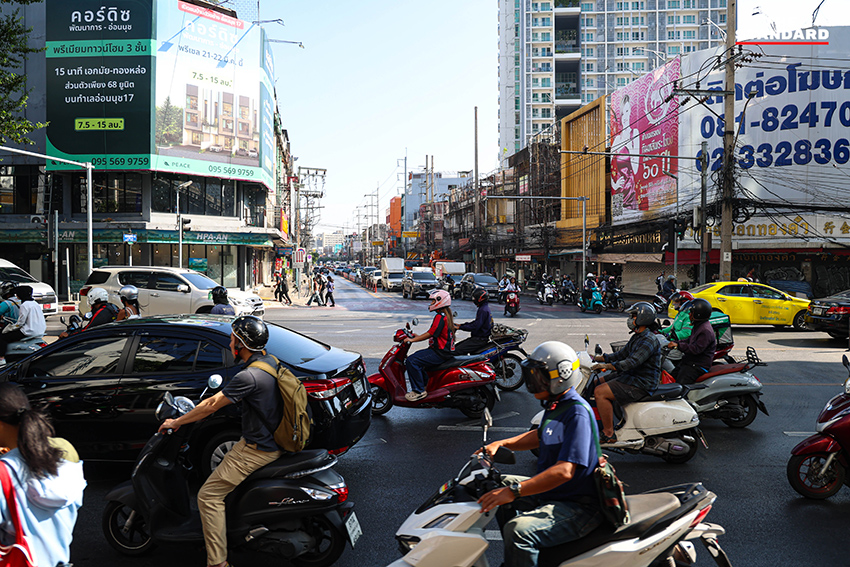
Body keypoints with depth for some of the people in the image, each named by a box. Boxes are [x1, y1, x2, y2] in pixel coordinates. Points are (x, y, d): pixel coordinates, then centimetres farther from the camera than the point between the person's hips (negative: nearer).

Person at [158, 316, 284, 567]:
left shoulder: (249, 376, -25)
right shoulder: (269, 361, 4)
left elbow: (212, 406, -17)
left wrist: (176, 422, -5)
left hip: (256, 450, -10)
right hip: (273, 441, 10)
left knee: (209, 496, -5)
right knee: (221, 469, 30)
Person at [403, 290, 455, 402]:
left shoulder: (440, 317, -17)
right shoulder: (446, 315, 16)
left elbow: (430, 333, -21)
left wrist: (412, 340, -16)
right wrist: (419, 336, 17)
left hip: (440, 353, -11)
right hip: (444, 350, 11)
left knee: (412, 361, -20)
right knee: (416, 356, 24)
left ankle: (419, 391, -16)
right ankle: (425, 383, 26)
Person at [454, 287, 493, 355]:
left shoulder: (483, 310, -19)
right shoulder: (484, 307, 14)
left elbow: (475, 327, -24)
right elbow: (476, 322, 22)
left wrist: (460, 327, -17)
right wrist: (461, 325, 16)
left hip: (480, 339, -11)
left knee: (457, 351, -21)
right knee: (455, 346, 12)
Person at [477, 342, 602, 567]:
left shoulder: (577, 413, -24)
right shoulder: (555, 405, 7)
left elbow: (565, 471, -33)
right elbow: (541, 437, 27)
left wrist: (514, 492, -36)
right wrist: (501, 444, 13)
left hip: (577, 507, -11)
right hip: (549, 493, 11)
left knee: (518, 530, -32)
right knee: (500, 485, 26)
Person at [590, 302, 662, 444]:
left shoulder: (649, 341, -19)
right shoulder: (637, 337, 14)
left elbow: (633, 361, -30)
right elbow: (622, 354, 19)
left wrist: (608, 366, -36)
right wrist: (599, 358, 10)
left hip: (642, 384, -11)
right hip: (632, 377, 11)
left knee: (600, 392, -21)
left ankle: (609, 434, -15)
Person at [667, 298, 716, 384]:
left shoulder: (706, 331, -19)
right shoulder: (698, 326, 15)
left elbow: (696, 349, -28)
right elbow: (689, 340, 25)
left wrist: (678, 345, -26)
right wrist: (675, 342, 11)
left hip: (698, 366, -11)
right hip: (689, 361, 11)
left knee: (680, 384, -23)